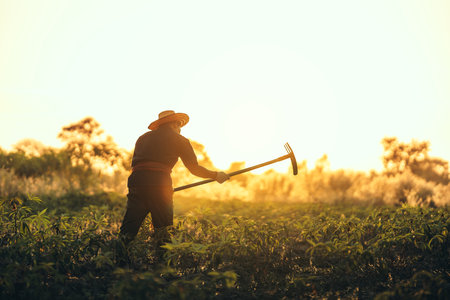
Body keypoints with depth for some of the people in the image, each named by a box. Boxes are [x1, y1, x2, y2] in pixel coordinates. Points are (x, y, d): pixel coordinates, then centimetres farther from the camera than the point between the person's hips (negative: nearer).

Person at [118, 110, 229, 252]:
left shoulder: (143, 138, 26)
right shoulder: (179, 140, 13)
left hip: (136, 181, 4)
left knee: (128, 230, 2)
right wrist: (216, 175, 25)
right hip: (160, 185, -4)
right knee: (163, 231, 7)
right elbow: (194, 168, 12)